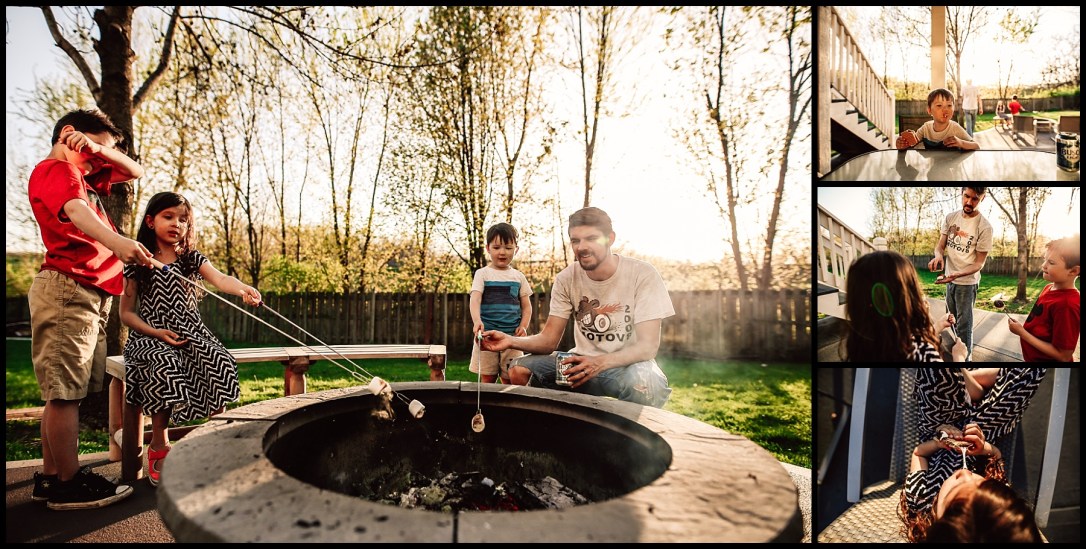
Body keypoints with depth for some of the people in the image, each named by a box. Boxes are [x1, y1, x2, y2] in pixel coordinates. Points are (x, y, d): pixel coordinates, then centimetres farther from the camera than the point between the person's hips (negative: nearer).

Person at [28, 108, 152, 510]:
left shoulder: (83, 176, 23)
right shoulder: (53, 170, -5)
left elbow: (135, 172, 24)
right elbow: (76, 210, -26)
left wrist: (103, 150, 3)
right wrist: (116, 241, -45)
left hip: (89, 295, 10)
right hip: (68, 287, -10)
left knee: (64, 390, 11)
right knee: (65, 390, -6)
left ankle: (50, 477, 19)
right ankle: (69, 484, -1)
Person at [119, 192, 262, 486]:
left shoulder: (193, 260, 9)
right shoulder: (138, 265, 5)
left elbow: (220, 279, -13)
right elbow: (126, 312, 6)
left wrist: (243, 288, -37)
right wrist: (156, 333, -13)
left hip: (191, 333, 2)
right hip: (151, 337, -2)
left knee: (220, 361, -28)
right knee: (166, 366, -34)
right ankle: (159, 446, -16)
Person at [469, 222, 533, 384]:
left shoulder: (518, 277, 9)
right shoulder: (483, 274, 2)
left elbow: (526, 306, 13)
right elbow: (475, 299, -11)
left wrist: (523, 326, -5)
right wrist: (477, 321, -29)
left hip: (512, 336, 2)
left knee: (511, 380, 4)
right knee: (487, 379, 4)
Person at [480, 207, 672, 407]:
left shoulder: (643, 275, -15)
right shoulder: (566, 279, -4)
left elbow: (648, 346, -18)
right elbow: (549, 340, -4)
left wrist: (600, 362, -35)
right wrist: (511, 341, -23)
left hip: (631, 363, -3)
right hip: (584, 362, 3)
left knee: (641, 381, -37)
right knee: (519, 371, -14)